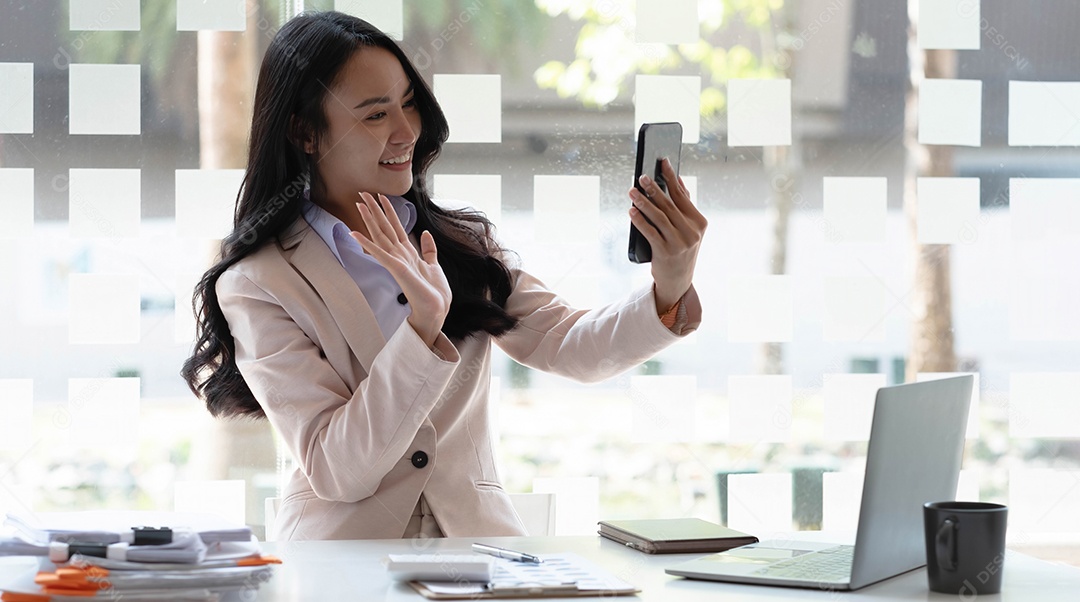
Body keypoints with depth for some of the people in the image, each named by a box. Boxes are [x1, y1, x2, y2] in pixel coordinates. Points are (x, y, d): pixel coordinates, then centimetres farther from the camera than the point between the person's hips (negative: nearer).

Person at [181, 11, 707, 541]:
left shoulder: (463, 242, 11)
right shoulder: (258, 285, -4)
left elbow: (572, 348, 1)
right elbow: (336, 473, -11)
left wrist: (668, 293, -19)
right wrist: (423, 327, -21)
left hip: (476, 535, 4)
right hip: (343, 552, -3)